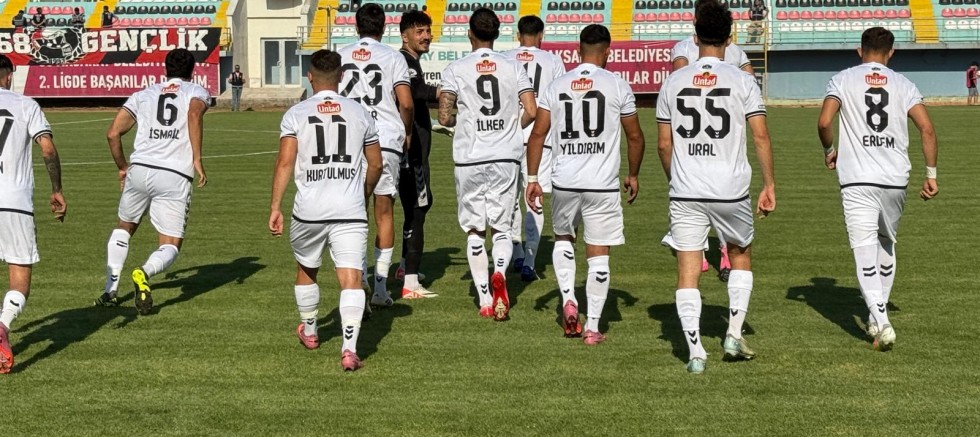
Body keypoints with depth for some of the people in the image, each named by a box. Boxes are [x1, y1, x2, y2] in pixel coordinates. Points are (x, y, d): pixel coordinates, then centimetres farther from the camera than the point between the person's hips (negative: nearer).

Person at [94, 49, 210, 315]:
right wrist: (197, 160, -12)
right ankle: (145, 272, -28)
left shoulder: (143, 95, 20)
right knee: (171, 245, 4)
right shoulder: (196, 92, 13)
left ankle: (110, 290, 20)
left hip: (139, 170, 3)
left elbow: (113, 133, 12)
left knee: (124, 228, 28)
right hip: (175, 176, -3)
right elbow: (194, 114, -13)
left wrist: (122, 167, 27)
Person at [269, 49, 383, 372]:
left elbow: (285, 162, -7)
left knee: (306, 270, 23)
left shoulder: (296, 114, 2)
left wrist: (275, 207, -3)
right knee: (351, 278, -6)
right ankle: (350, 348, -21)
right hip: (350, 211, 0)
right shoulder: (359, 113, 8)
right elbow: (376, 165, 15)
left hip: (309, 210, 0)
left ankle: (309, 332, 41)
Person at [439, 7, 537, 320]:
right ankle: (500, 273, -20)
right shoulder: (513, 68, 3)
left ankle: (485, 300, 8)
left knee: (474, 231, 9)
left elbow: (445, 118, -6)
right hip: (506, 158, 1)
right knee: (502, 228, 10)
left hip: (469, 159, -1)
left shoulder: (455, 69, -2)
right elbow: (532, 112, -3)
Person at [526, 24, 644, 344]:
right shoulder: (617, 86, -1)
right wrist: (633, 175, 20)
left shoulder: (556, 86, 5)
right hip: (603, 185, -2)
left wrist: (532, 178, 8)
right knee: (598, 255, 5)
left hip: (564, 182, 2)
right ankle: (592, 328, 7)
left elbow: (538, 134, 2)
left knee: (563, 238, 26)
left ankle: (568, 299, 8)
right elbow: (635, 137, 6)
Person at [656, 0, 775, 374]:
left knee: (687, 271, 3)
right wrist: (769, 185, 2)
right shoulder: (742, 81, -3)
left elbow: (664, 144, 7)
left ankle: (695, 352, -2)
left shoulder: (674, 82, 3)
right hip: (731, 191, -1)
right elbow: (761, 137, -6)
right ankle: (734, 335, 18)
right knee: (741, 256, 22)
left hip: (685, 193, 1)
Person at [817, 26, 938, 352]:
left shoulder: (843, 80, 3)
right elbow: (927, 128, -2)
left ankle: (881, 322, -22)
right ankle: (878, 318, 26)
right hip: (896, 180, 3)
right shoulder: (903, 84, 8)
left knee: (866, 251, -7)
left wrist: (829, 150, 10)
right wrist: (931, 174, 4)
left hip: (857, 181, -3)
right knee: (886, 245, 21)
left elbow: (824, 122, -9)